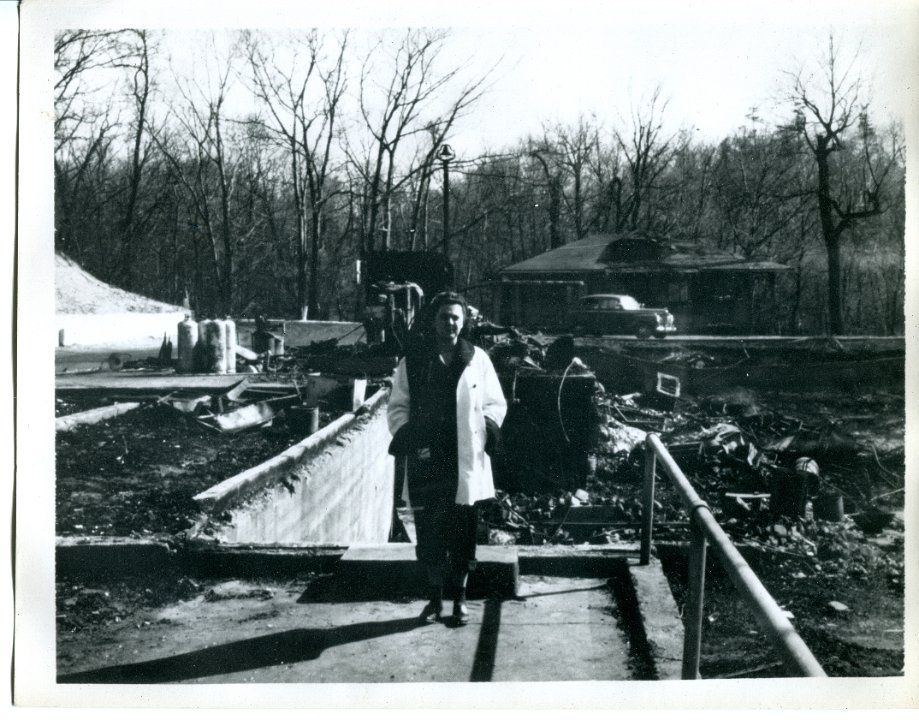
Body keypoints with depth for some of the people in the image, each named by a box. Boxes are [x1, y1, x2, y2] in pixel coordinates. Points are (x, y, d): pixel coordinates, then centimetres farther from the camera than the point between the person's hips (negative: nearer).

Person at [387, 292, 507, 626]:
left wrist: (489, 426, -6)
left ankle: (460, 598, 21)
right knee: (428, 534, 5)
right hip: (425, 461, 0)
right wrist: (404, 433, -8)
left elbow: (496, 402, 12)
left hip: (467, 462, 0)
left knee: (463, 534, 6)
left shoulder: (478, 359, 6)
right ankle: (434, 596, 22)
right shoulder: (413, 360, 5)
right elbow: (398, 406, 9)